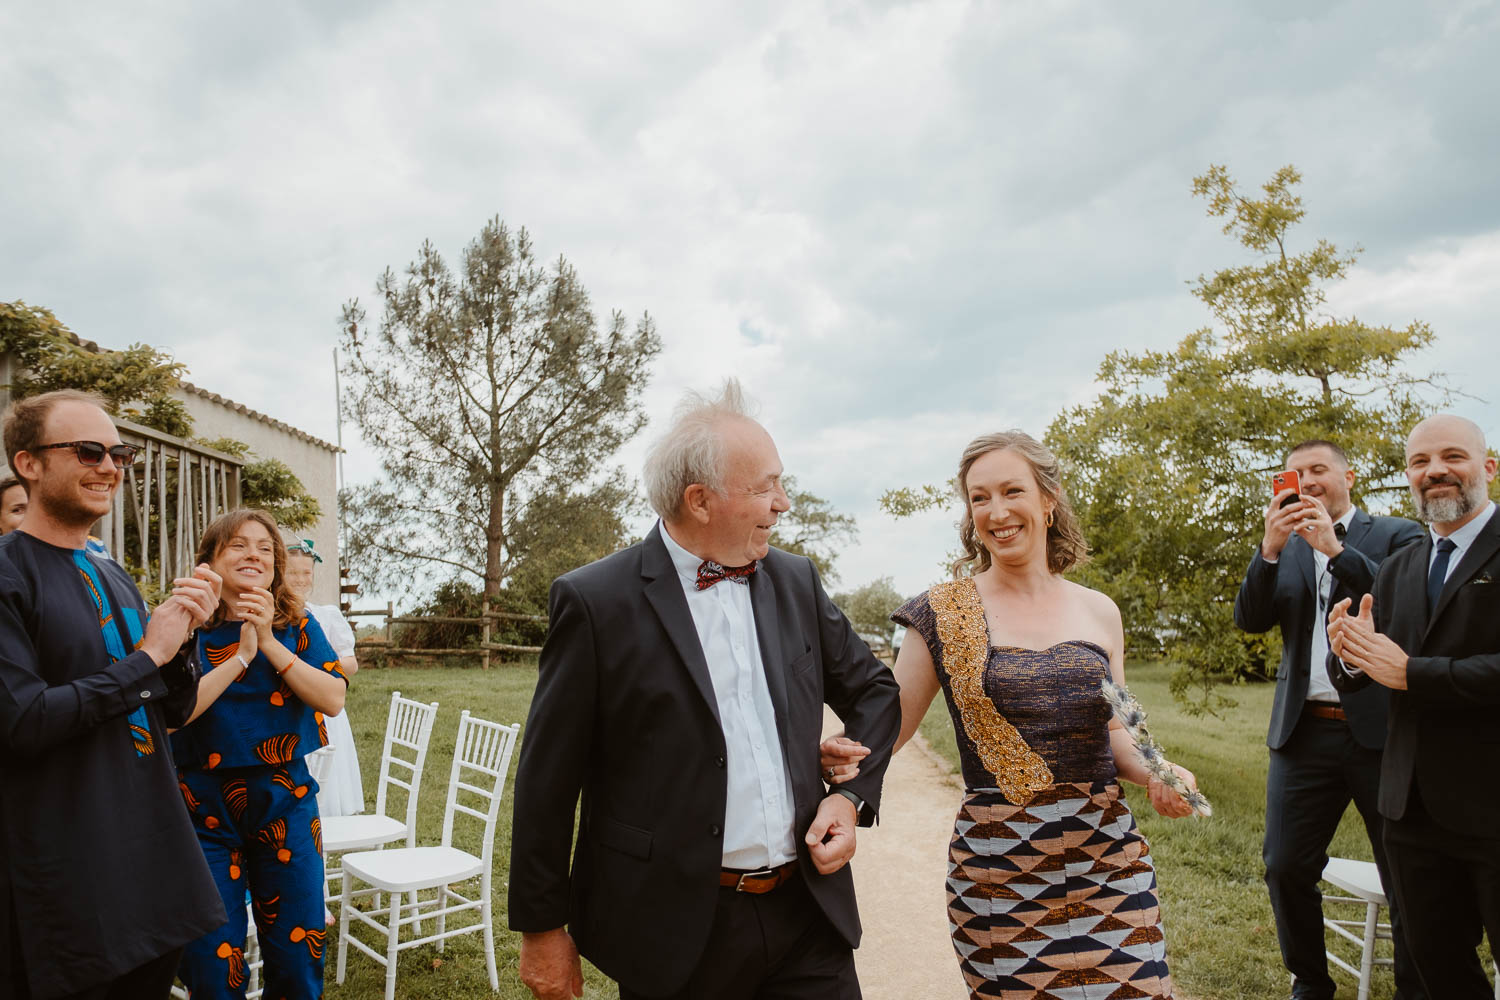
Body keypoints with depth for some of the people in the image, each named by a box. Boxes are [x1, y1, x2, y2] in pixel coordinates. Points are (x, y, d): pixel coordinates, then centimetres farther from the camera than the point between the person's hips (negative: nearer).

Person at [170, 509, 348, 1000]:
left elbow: (332, 698, -10)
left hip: (284, 800, 2)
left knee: (298, 951, 9)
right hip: (205, 807, -1)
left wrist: (271, 643, -17)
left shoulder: (296, 624, 2)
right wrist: (240, 657, -19)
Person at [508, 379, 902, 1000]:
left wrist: (855, 795, 3)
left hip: (808, 912, 4)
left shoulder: (796, 582, 4)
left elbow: (873, 689, 17)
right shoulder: (596, 601, -11)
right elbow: (548, 780, -7)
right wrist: (543, 927, -3)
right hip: (676, 935, -3)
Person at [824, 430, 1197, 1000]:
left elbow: (1112, 731, 14)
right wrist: (843, 754, -23)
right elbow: (890, 723, -2)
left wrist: (1155, 775, -6)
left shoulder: (1098, 612, 5)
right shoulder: (943, 614, -4)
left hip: (1109, 863, 3)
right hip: (997, 875, -2)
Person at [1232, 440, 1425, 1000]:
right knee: (1286, 868, 5)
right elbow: (1251, 619, 0)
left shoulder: (1398, 535, 3)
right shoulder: (1284, 550, 12)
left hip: (1383, 729, -3)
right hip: (1305, 733, 3)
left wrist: (1336, 549, -17)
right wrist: (1269, 549, -13)